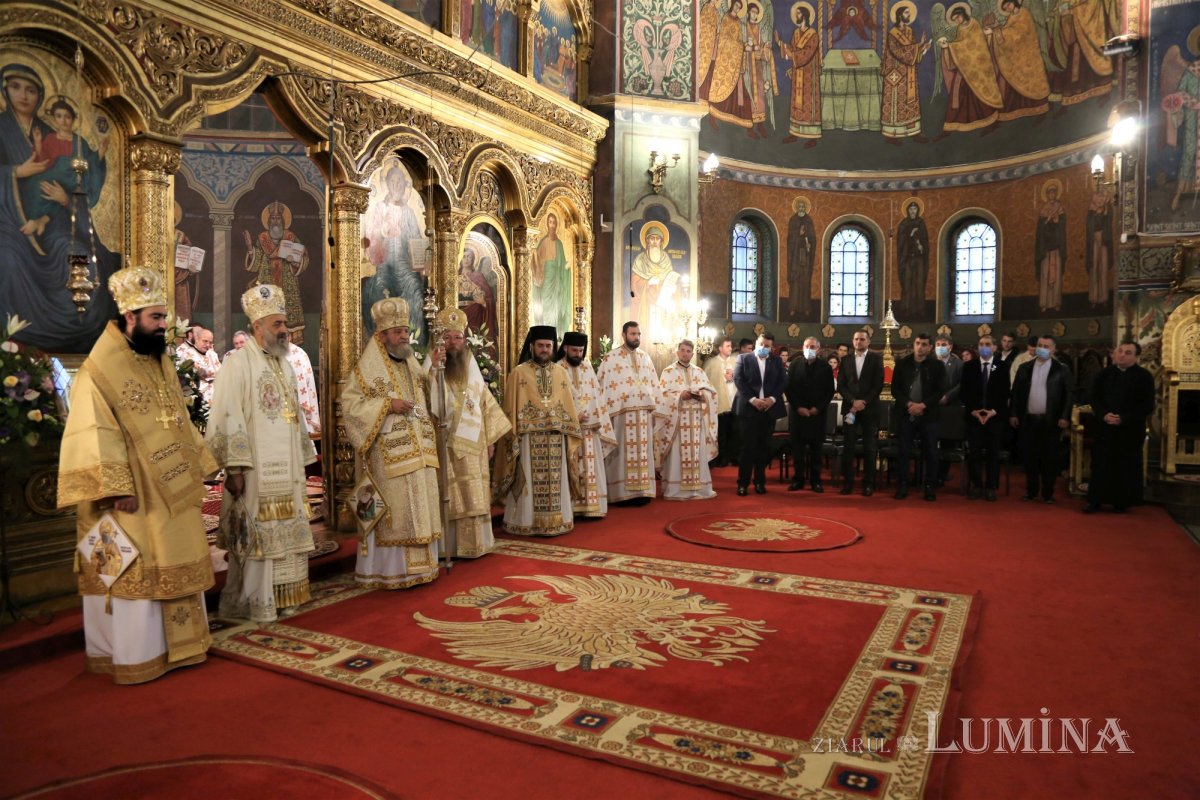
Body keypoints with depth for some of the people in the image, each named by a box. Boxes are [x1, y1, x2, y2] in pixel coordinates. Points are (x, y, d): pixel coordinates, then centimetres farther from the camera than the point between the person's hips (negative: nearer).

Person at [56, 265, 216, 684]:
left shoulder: (161, 363, 10)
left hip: (172, 491, 8)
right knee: (135, 572, 2)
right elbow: (94, 439, -18)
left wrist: (197, 466, 14)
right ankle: (135, 656, 15)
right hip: (133, 496, -8)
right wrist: (117, 489, -22)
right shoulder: (99, 371, -14)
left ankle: (174, 643, 27)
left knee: (174, 566, 14)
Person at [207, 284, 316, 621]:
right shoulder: (239, 362, -8)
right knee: (255, 536, -1)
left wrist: (302, 461, 17)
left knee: (285, 534, 12)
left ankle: (281, 597, 23)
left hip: (287, 471, 8)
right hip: (255, 471, -7)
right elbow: (227, 417, -15)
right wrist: (234, 468, -20)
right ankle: (252, 603, 11)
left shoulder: (284, 364, 15)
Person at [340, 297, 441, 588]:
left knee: (420, 508, 9)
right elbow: (350, 403, -11)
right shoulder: (367, 368, -4)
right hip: (389, 456, -7)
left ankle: (419, 567, 19)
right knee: (393, 510, -5)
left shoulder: (414, 366, 16)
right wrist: (387, 404, -18)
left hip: (419, 453, 7)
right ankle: (390, 571, 6)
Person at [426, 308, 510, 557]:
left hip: (473, 444, 5)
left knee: (474, 496, 10)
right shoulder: (433, 366, -5)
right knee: (451, 497, -3)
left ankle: (474, 543, 19)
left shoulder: (472, 368, 11)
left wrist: (490, 438, 11)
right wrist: (434, 368, -36)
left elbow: (486, 402, 15)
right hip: (447, 444, -5)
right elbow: (426, 398, -24)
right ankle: (449, 546, 5)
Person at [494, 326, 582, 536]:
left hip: (556, 438, 3)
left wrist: (574, 437, 7)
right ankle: (527, 523, 10)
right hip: (529, 438, -3)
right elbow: (512, 409, -2)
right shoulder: (519, 373, 0)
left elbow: (568, 406, 11)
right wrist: (513, 439, -8)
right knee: (530, 483, 1)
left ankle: (556, 521, 17)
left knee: (556, 483, 7)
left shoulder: (560, 372, 11)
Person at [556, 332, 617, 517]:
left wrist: (598, 419, 4)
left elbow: (596, 394, 13)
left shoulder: (588, 367, 12)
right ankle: (571, 507, 2)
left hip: (589, 427, 5)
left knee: (591, 466, 5)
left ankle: (590, 505, 11)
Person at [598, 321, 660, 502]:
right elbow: (602, 385, -7)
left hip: (643, 412, 5)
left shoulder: (645, 357, 14)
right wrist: (606, 413, -12)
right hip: (621, 413, -5)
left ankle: (641, 491, 13)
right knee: (622, 452, -3)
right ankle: (622, 493, 2)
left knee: (642, 452, 6)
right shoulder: (611, 357, -3)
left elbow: (654, 385, 15)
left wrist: (655, 410, 8)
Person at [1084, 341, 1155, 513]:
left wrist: (1123, 418, -17)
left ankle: (1122, 502, 16)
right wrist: (1104, 415, -13)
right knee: (1100, 465, 3)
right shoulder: (1104, 373, 5)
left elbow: (1147, 405, -9)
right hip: (1105, 427, 2)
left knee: (1126, 467, 6)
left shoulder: (1144, 376, -5)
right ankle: (1095, 500, 8)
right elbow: (1095, 398, 5)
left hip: (1130, 430, -2)